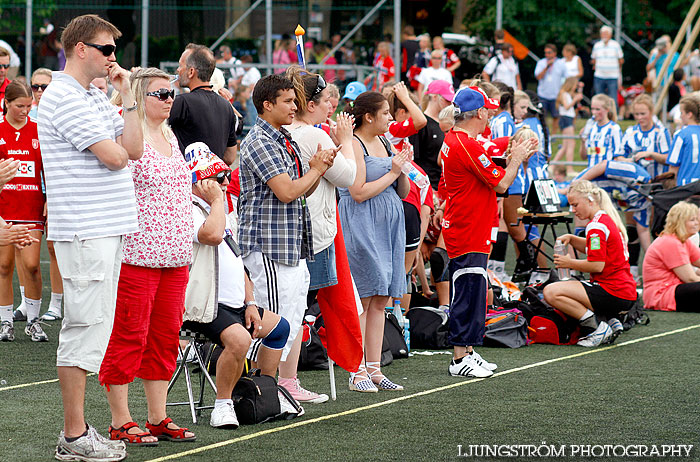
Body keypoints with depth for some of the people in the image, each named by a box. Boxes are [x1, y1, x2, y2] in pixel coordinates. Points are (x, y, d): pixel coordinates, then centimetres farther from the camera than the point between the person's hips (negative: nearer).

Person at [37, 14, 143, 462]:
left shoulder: (97, 98, 18)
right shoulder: (64, 98, -13)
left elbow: (134, 148, 10)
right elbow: (113, 156, -18)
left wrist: (128, 95, 6)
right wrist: (116, 148, 4)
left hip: (108, 228, 10)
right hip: (83, 230, -10)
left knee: (91, 327, 11)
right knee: (85, 327, -7)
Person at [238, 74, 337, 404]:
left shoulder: (287, 141, 17)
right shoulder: (259, 142, -13)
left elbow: (305, 189, 21)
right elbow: (287, 191, -20)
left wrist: (318, 168, 1)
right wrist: (316, 170, -5)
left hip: (294, 245, 10)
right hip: (268, 244, -10)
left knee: (295, 316, 13)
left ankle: (289, 383, 19)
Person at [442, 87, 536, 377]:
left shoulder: (452, 141, 13)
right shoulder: (468, 146, -20)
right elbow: (501, 184, -16)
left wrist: (515, 156, 17)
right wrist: (516, 158, -1)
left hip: (461, 231, 11)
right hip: (469, 235, -11)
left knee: (470, 293, 15)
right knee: (469, 294, -7)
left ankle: (467, 352, 22)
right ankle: (460, 359, -4)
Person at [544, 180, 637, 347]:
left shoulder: (596, 226, -14)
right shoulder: (608, 219, 16)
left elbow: (597, 265, -20)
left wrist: (569, 263, -6)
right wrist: (571, 239, 15)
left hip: (614, 294, -11)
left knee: (551, 292, -18)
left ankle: (597, 328, -13)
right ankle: (609, 321, 10)